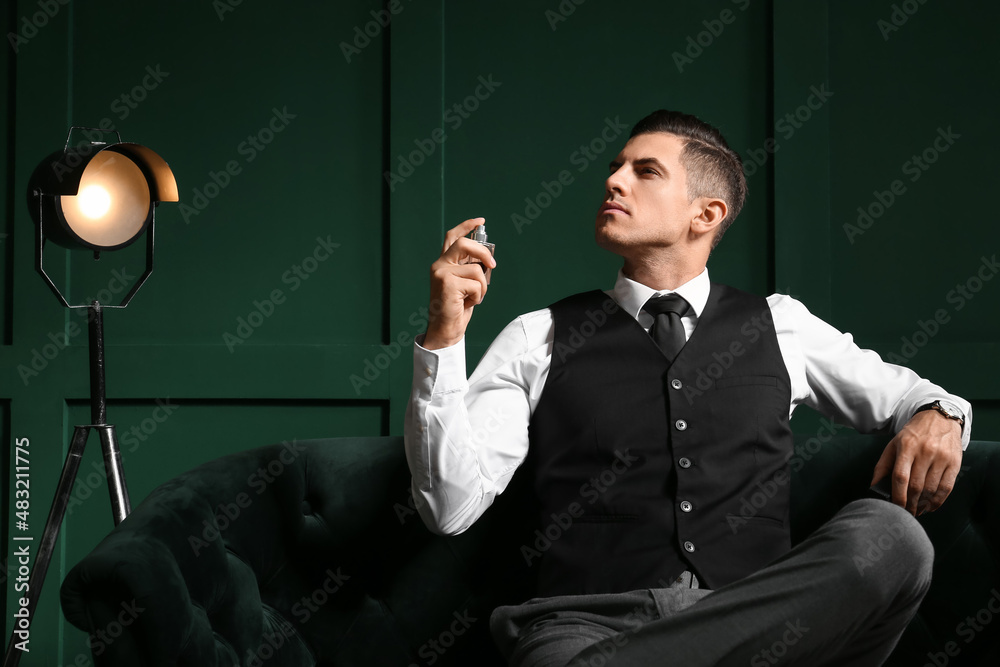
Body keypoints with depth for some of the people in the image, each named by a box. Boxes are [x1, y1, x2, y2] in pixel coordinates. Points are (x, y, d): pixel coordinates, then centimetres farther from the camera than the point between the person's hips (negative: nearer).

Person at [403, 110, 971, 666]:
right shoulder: (539, 339, 15)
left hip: (756, 620, 6)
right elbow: (450, 507, 7)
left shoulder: (780, 327, 20)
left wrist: (937, 416, 5)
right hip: (591, 619, -6)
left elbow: (901, 392, 30)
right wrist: (443, 340, -4)